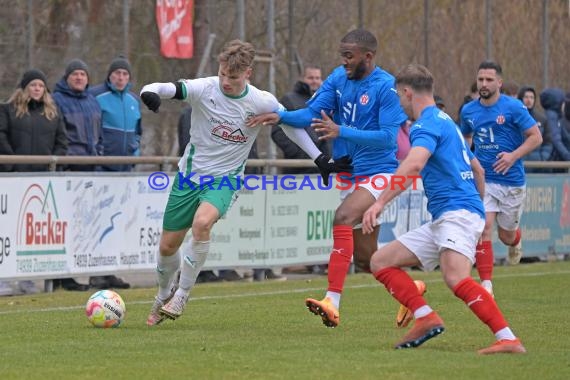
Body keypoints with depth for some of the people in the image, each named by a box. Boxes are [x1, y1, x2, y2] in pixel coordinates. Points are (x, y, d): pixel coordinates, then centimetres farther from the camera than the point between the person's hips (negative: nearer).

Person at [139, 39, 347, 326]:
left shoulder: (262, 102, -11)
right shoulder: (204, 89, -15)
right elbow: (161, 89, -23)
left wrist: (321, 160, 6)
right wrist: (149, 93, -48)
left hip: (226, 177, -1)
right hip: (191, 173, 1)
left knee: (202, 223, -31)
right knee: (168, 245, 6)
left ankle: (182, 295, -14)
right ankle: (164, 295, 39)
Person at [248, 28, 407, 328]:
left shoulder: (386, 87, -16)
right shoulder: (338, 78, 4)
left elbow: (388, 137, -21)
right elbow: (312, 113, 0)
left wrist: (341, 132, -29)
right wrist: (281, 116, -18)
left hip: (378, 173, -8)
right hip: (350, 176, 8)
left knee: (343, 218, -31)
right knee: (365, 257, 12)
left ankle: (332, 302, -37)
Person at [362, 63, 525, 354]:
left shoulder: (428, 123, -8)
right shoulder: (445, 121, 24)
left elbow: (413, 165, -27)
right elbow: (478, 170, 33)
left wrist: (381, 202, -32)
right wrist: (481, 209, 43)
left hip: (457, 212, -11)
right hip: (441, 220, 11)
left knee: (456, 278, -33)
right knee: (380, 261, 7)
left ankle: (508, 339, -36)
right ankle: (426, 318, -6)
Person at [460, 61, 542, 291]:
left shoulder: (513, 107, -10)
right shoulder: (468, 111, 2)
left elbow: (536, 137, -7)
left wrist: (514, 156, -21)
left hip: (512, 180, -2)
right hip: (483, 180, 2)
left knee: (506, 235, 11)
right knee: (484, 227, -18)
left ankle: (515, 243, 51)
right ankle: (486, 283, -16)